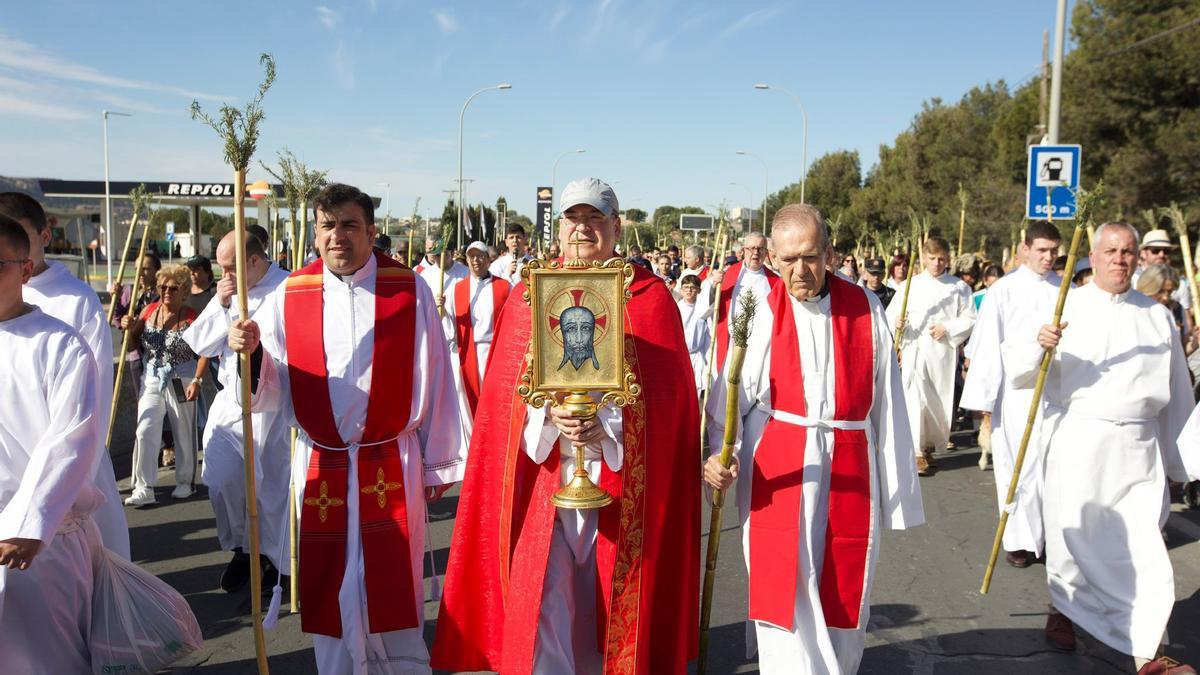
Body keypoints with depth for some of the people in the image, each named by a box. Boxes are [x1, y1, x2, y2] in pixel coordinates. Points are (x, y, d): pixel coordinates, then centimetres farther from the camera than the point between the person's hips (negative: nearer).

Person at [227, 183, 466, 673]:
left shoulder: (409, 290, -5)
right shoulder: (289, 295, 0)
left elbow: (434, 382, -2)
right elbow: (269, 390, -1)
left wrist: (438, 462, 0)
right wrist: (249, 353, -22)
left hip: (393, 466, -2)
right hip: (319, 467, 2)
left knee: (394, 592, 9)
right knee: (329, 592, 12)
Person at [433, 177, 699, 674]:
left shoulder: (649, 297, 3)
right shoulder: (528, 295, 7)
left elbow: (666, 391, -3)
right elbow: (504, 388, 2)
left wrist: (605, 426, -18)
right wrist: (549, 415, -18)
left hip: (622, 480, 0)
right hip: (542, 476, 1)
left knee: (608, 604, 10)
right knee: (540, 609, -2)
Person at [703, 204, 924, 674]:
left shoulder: (866, 309, 0)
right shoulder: (758, 312, -4)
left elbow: (887, 404, 1)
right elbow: (728, 397, -8)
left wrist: (897, 491, 1)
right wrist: (719, 455, -26)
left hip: (849, 477, 2)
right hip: (776, 479, -2)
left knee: (843, 603, 15)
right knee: (785, 603, 2)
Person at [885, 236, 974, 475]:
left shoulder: (958, 287, 6)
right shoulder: (911, 285, 7)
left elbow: (969, 319, 5)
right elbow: (891, 313, 6)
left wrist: (947, 328, -10)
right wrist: (897, 322, -15)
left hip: (943, 354, 1)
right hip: (914, 351, -1)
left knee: (939, 402, 8)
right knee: (916, 400, -12)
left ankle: (929, 446, 27)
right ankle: (918, 453, -8)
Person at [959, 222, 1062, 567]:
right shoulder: (1004, 289, -2)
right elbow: (987, 345, -3)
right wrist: (984, 397, -5)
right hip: (1015, 391, -2)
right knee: (1018, 465, 4)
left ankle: (1053, 533, 18)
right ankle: (1019, 539, 15)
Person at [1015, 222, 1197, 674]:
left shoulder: (1157, 316, 10)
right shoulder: (1065, 308, 0)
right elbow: (1019, 374, -6)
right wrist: (1039, 346, -27)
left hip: (1139, 447, 2)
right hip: (1078, 440, -2)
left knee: (1142, 544, -2)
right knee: (1074, 533, 6)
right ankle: (1062, 608, 31)